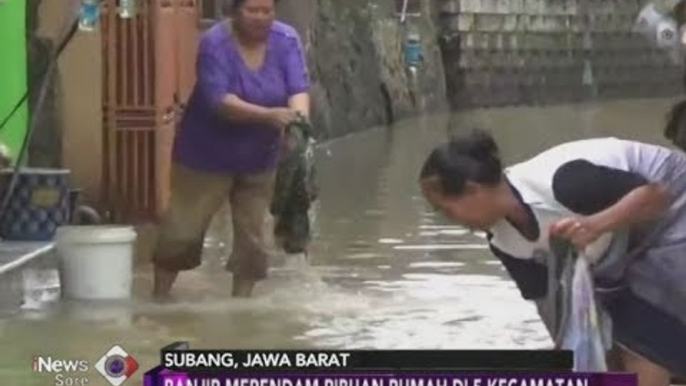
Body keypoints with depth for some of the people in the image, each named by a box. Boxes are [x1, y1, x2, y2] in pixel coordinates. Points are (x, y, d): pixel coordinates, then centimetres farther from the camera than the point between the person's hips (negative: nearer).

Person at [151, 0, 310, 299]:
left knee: (253, 236, 8)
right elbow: (219, 100, -32)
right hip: (208, 154, -4)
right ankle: (159, 298, 19)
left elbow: (298, 88, -20)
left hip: (258, 157, 4)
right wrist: (268, 115, -45)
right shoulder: (214, 43, -23)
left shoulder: (286, 40, -11)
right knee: (182, 230, 4)